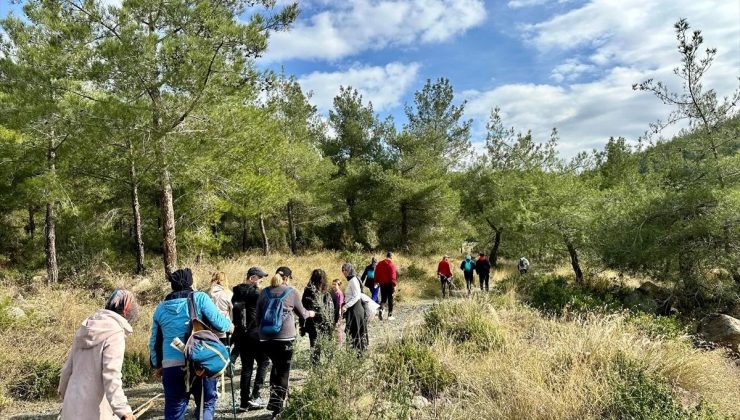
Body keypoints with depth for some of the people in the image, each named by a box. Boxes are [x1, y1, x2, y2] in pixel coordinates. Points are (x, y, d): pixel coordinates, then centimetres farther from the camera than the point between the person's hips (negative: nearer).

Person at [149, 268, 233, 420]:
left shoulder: (161, 308, 13)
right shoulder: (200, 298, -1)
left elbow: (155, 341, 20)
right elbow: (217, 322, -9)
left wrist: (157, 365, 31)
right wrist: (229, 325, 13)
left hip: (171, 365, 3)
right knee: (206, 403, 14)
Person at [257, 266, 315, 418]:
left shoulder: (264, 292, 9)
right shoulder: (291, 292, 0)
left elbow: (258, 314, 15)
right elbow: (301, 313, 12)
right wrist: (310, 313, 32)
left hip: (265, 337, 4)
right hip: (284, 337, -4)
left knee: (276, 365, 22)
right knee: (283, 371, 4)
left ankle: (273, 399, 16)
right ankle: (277, 406, 3)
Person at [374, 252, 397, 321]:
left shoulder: (379, 264, 6)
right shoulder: (391, 265, -13)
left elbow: (376, 274, 11)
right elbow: (393, 276, -16)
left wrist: (376, 281, 19)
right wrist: (394, 285, -15)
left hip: (382, 284, 5)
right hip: (389, 284, -5)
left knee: (383, 298, 16)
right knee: (390, 299, 5)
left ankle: (381, 309, -11)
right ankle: (390, 315, 9)